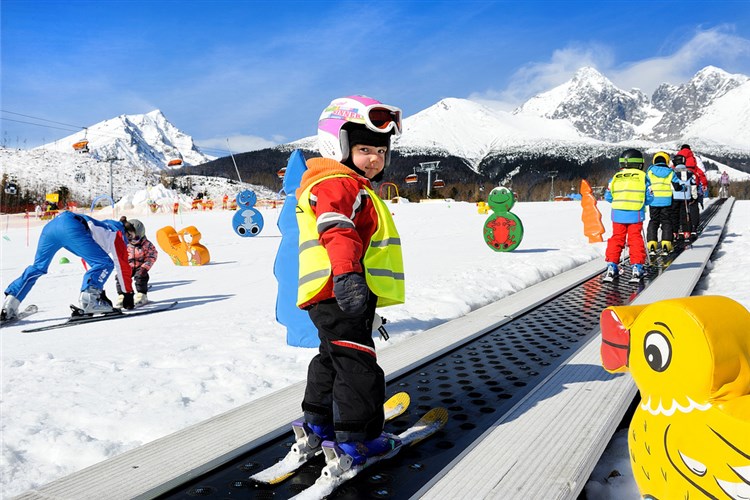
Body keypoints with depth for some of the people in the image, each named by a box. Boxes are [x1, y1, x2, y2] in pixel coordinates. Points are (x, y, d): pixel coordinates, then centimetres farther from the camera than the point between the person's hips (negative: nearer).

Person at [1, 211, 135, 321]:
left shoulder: (105, 227, 40)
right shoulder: (118, 234, 19)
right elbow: (123, 266, 12)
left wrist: (99, 291, 45)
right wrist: (129, 294, 18)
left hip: (51, 224, 9)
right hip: (71, 227, -9)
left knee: (37, 267, 20)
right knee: (105, 264, -4)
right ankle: (88, 300, -19)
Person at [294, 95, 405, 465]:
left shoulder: (354, 188, 25)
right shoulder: (338, 184, -10)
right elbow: (338, 231, -27)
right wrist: (348, 274, -40)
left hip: (339, 296, 11)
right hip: (340, 294, -11)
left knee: (334, 358, 21)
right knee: (358, 365, -5)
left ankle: (318, 421, 34)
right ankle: (355, 439, 3)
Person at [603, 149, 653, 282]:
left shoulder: (616, 177, 5)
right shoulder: (642, 177, 0)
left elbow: (608, 196, 4)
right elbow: (649, 197, 0)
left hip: (618, 214, 2)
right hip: (636, 215, -1)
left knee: (616, 239, 7)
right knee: (635, 239, 5)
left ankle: (611, 266, 3)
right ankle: (637, 267, 3)